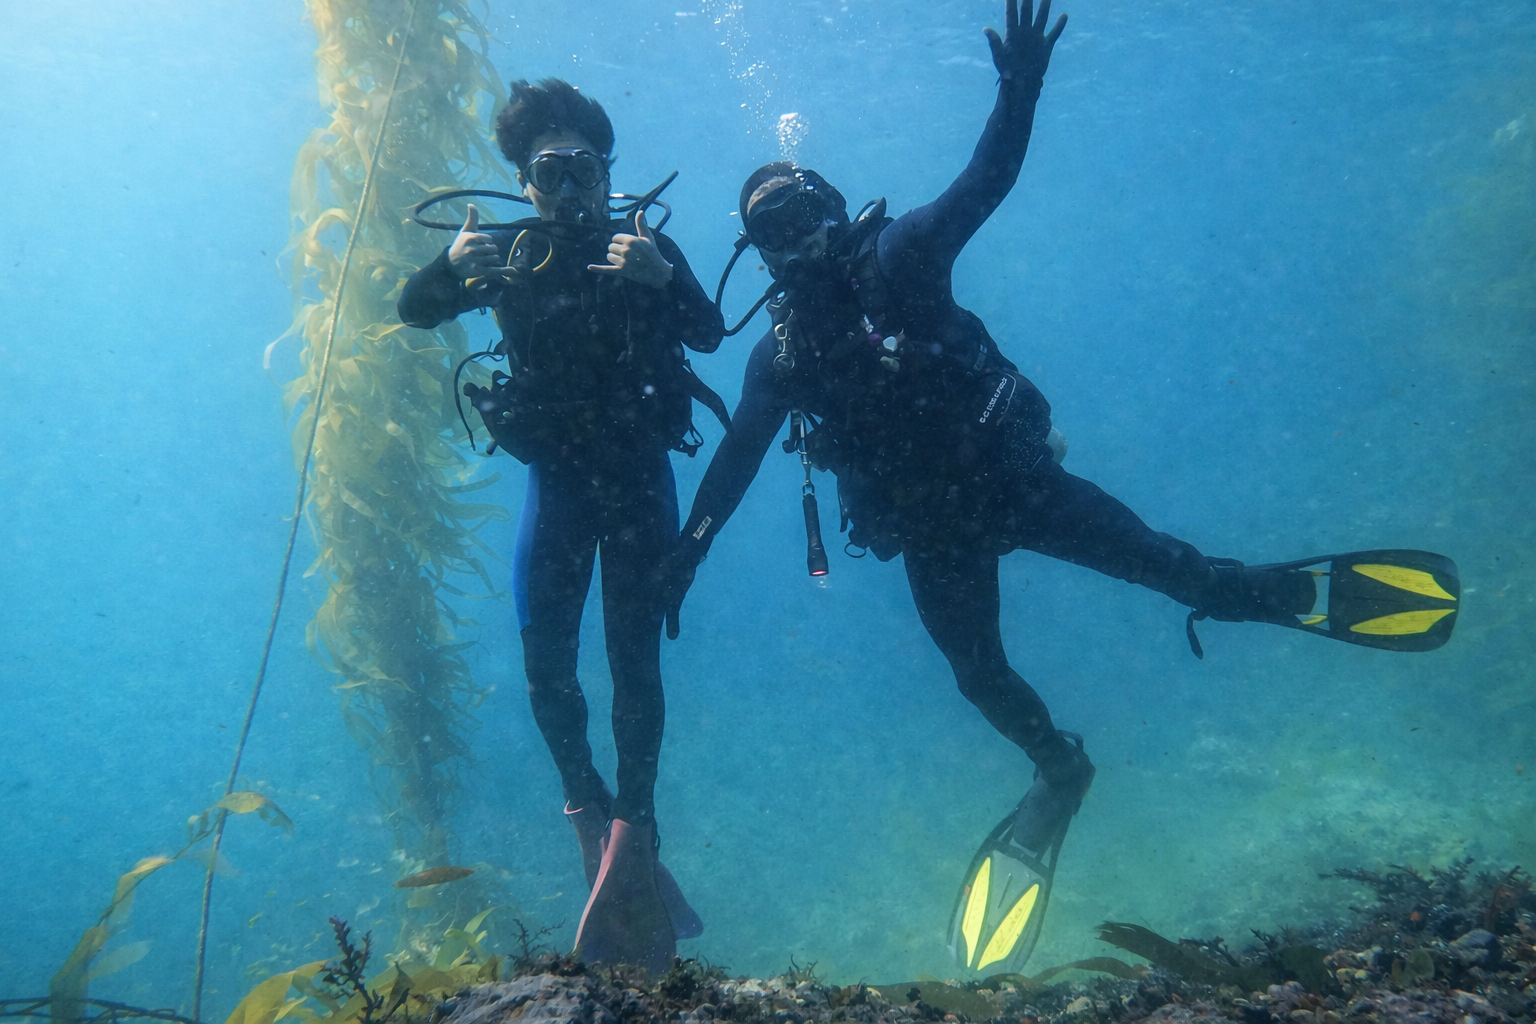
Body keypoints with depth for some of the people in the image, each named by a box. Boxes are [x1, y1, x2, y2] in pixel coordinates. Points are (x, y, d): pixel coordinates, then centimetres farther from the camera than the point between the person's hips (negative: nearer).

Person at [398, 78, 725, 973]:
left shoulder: (646, 246, -4)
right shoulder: (510, 254, 3)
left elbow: (710, 332, -18)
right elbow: (415, 312, -6)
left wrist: (662, 277, -38)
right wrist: (450, 267, -28)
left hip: (638, 478, -2)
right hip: (556, 480, 2)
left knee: (634, 658, -3)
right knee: (545, 663, -1)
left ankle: (634, 826, 6)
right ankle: (590, 809, 19)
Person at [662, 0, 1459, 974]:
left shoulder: (897, 258, -8)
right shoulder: (781, 353, -1)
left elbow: (984, 183, -19)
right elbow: (737, 457, 4)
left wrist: (1018, 96, -37)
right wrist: (686, 552, 2)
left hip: (1010, 474, -2)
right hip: (933, 531, 3)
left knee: (1156, 559, -9)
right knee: (979, 674, 7)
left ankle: (1277, 593, 17)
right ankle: (1060, 769, 32)